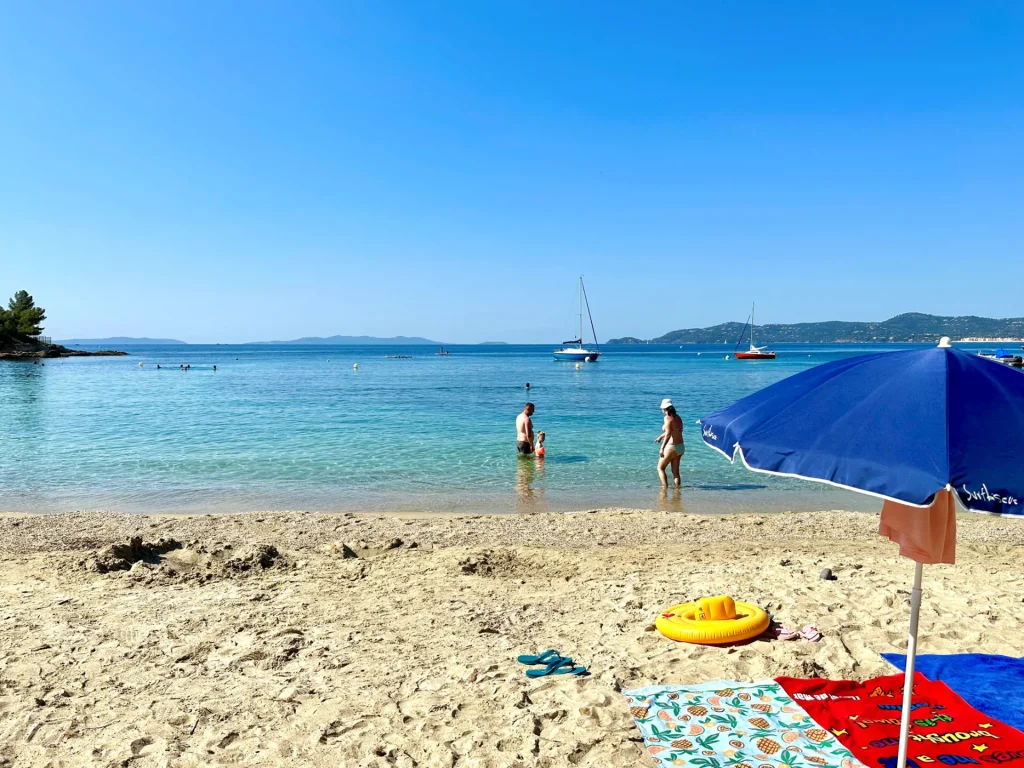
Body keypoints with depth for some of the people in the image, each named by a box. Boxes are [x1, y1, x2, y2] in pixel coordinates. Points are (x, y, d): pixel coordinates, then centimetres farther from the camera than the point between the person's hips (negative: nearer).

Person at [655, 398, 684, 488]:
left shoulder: (668, 418, -13)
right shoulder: (678, 417, 11)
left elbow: (668, 434, -22)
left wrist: (662, 448, -21)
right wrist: (661, 436, 39)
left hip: (671, 447, -7)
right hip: (681, 447, 7)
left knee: (660, 468, 7)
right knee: (675, 471, 14)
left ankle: (665, 487, -2)